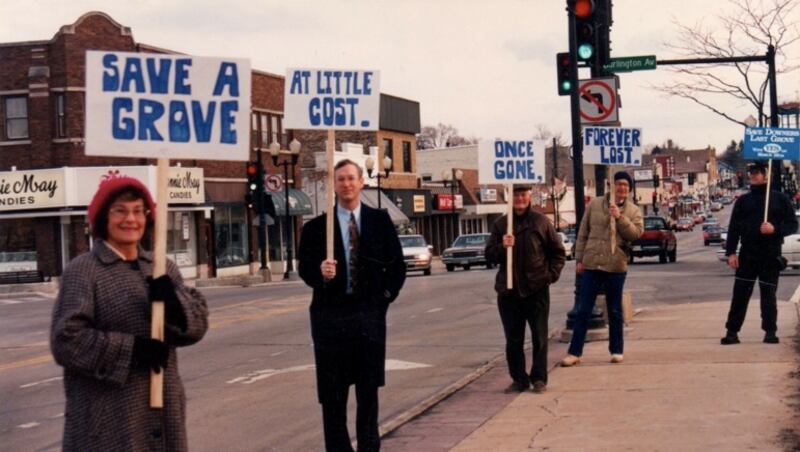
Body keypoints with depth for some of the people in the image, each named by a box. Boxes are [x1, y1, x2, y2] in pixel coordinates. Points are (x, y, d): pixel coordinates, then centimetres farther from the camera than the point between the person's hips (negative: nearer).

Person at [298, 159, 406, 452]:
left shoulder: (380, 221, 5)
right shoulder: (316, 227, 0)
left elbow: (397, 265, 9)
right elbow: (305, 268, -3)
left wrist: (387, 295, 0)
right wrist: (320, 273, -23)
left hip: (370, 313, 1)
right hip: (331, 315, -1)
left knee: (369, 388, 9)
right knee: (333, 392, 2)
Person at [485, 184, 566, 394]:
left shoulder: (540, 222, 1)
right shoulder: (500, 224, 6)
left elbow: (558, 252, 7)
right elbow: (489, 255, 4)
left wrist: (552, 274, -3)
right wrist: (502, 247, -15)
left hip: (537, 289, -2)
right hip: (508, 290, 2)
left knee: (539, 337, 3)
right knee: (513, 339, 6)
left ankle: (539, 378, 12)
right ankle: (519, 379, 15)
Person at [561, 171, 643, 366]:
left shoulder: (633, 211, 4)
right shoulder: (595, 204, 5)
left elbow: (637, 233, -9)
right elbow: (583, 233, 6)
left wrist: (620, 217, -19)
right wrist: (579, 259, 3)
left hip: (616, 266, 0)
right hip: (591, 264, 0)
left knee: (615, 312, 10)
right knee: (582, 310, 1)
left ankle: (616, 350, 21)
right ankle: (574, 352, 5)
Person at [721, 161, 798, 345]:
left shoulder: (780, 199, 5)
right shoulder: (743, 201, 11)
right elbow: (733, 228, 6)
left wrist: (775, 229, -17)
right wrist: (731, 252, -3)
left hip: (771, 255, -2)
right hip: (747, 254, 2)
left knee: (768, 294, 2)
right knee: (740, 293, -1)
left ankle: (770, 331, 10)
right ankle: (732, 331, 2)